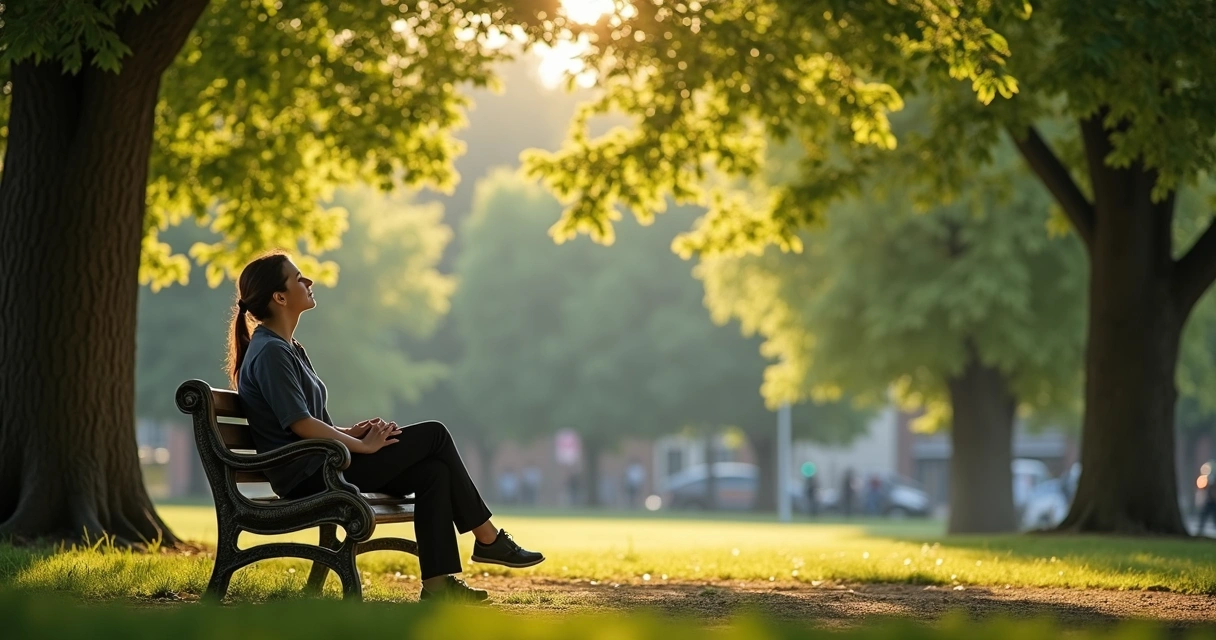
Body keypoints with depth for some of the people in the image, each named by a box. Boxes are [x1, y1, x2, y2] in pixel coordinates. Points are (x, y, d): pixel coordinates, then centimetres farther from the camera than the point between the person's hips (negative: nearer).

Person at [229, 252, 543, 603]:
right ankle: (488, 539, 3)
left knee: (434, 471, -3)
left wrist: (354, 431, 0)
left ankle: (437, 583, -9)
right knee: (434, 436, -7)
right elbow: (300, 424, -20)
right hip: (307, 477, -10)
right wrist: (363, 445, -11)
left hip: (319, 469, 10)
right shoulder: (269, 353, -14)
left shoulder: (289, 349, 18)